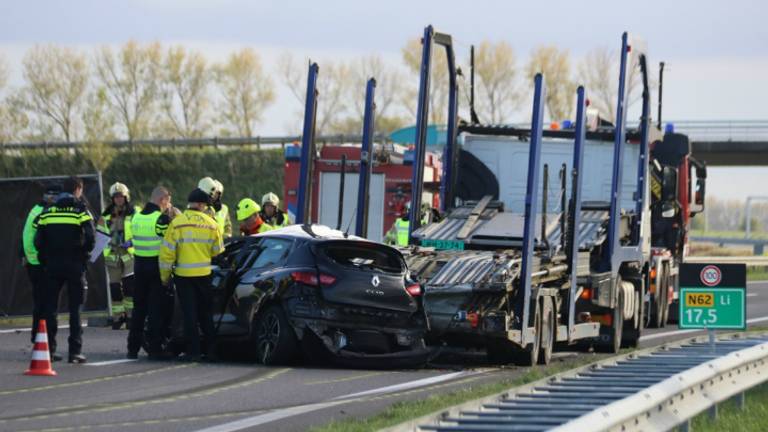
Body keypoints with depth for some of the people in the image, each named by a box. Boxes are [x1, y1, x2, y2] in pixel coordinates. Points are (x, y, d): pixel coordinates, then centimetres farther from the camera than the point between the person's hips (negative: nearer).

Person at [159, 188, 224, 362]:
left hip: (184, 275, -2)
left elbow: (167, 252, -8)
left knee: (189, 315, 3)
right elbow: (218, 250, 6)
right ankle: (211, 350, 16)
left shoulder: (177, 223, -9)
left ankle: (193, 351, -1)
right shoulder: (211, 224, -2)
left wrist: (165, 276, 2)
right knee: (206, 314, 14)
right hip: (204, 274, 2)